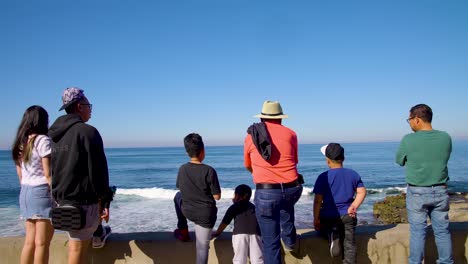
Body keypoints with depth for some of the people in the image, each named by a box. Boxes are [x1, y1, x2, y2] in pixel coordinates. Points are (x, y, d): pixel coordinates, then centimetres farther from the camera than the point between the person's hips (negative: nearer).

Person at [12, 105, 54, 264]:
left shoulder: (21, 142, 11)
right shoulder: (43, 140, -11)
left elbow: (19, 173, 14)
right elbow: (48, 174, -15)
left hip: (25, 192, 8)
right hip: (42, 192, -7)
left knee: (30, 241, 13)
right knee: (42, 243, -1)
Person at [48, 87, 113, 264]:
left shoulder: (53, 133, 12)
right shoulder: (87, 131, -13)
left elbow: (50, 169, 18)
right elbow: (97, 171, -16)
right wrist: (105, 201, -11)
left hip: (61, 199, 8)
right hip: (83, 201, -8)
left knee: (74, 242, 20)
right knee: (79, 246, -3)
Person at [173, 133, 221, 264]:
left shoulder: (182, 169, -5)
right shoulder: (209, 171, -18)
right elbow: (217, 196, -13)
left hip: (186, 211, 4)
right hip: (205, 215, -3)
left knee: (178, 196, 34)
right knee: (202, 247, 6)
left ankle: (182, 231, 36)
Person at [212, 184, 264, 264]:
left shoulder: (234, 207, 18)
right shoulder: (253, 207, 28)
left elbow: (225, 222, 19)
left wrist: (217, 233, 32)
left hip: (240, 233, -3)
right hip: (255, 233, 3)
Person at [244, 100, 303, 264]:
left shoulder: (251, 136, 5)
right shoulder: (290, 134, 4)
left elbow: (248, 166, 20)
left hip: (266, 193, -2)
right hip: (293, 189, 2)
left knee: (270, 242, 7)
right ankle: (289, 240, 40)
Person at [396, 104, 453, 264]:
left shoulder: (409, 140, -15)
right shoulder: (445, 138, -3)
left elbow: (399, 161, 0)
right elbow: (443, 159, 12)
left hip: (417, 192, -3)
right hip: (440, 191, 3)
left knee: (417, 231, 7)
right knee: (442, 231, 14)